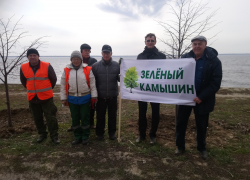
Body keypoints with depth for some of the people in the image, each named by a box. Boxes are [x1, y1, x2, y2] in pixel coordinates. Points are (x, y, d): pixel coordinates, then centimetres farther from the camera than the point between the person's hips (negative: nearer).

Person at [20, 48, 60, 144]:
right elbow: (23, 81, 17)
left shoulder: (47, 66, -10)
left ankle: (54, 136, 11)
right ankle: (42, 134, 32)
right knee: (37, 118, 14)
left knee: (51, 117, -1)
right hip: (32, 98, 4)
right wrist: (31, 89, 15)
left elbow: (53, 79, 2)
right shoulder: (23, 67, 0)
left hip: (46, 97, -3)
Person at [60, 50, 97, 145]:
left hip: (85, 98, -2)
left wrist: (94, 96, -3)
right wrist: (63, 98, 4)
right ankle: (77, 137, 29)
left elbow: (92, 84, -1)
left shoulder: (87, 69, -2)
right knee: (75, 119, 12)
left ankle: (85, 137, 24)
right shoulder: (66, 70, 3)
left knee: (85, 118, 7)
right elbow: (63, 85, 6)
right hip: (72, 99, 2)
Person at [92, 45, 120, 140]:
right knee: (100, 115, 12)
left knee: (112, 115, 14)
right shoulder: (95, 65, -1)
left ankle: (112, 132, 32)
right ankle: (99, 132, 31)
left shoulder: (116, 65, -1)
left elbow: (120, 78, 1)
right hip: (100, 96, 0)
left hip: (113, 96, 1)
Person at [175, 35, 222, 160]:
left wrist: (201, 97, -21)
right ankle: (180, 146, 30)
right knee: (180, 122, 10)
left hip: (202, 99, -2)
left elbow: (215, 83, -14)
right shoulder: (185, 58, -3)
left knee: (201, 125, 14)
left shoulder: (214, 61, -10)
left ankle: (202, 148, 36)